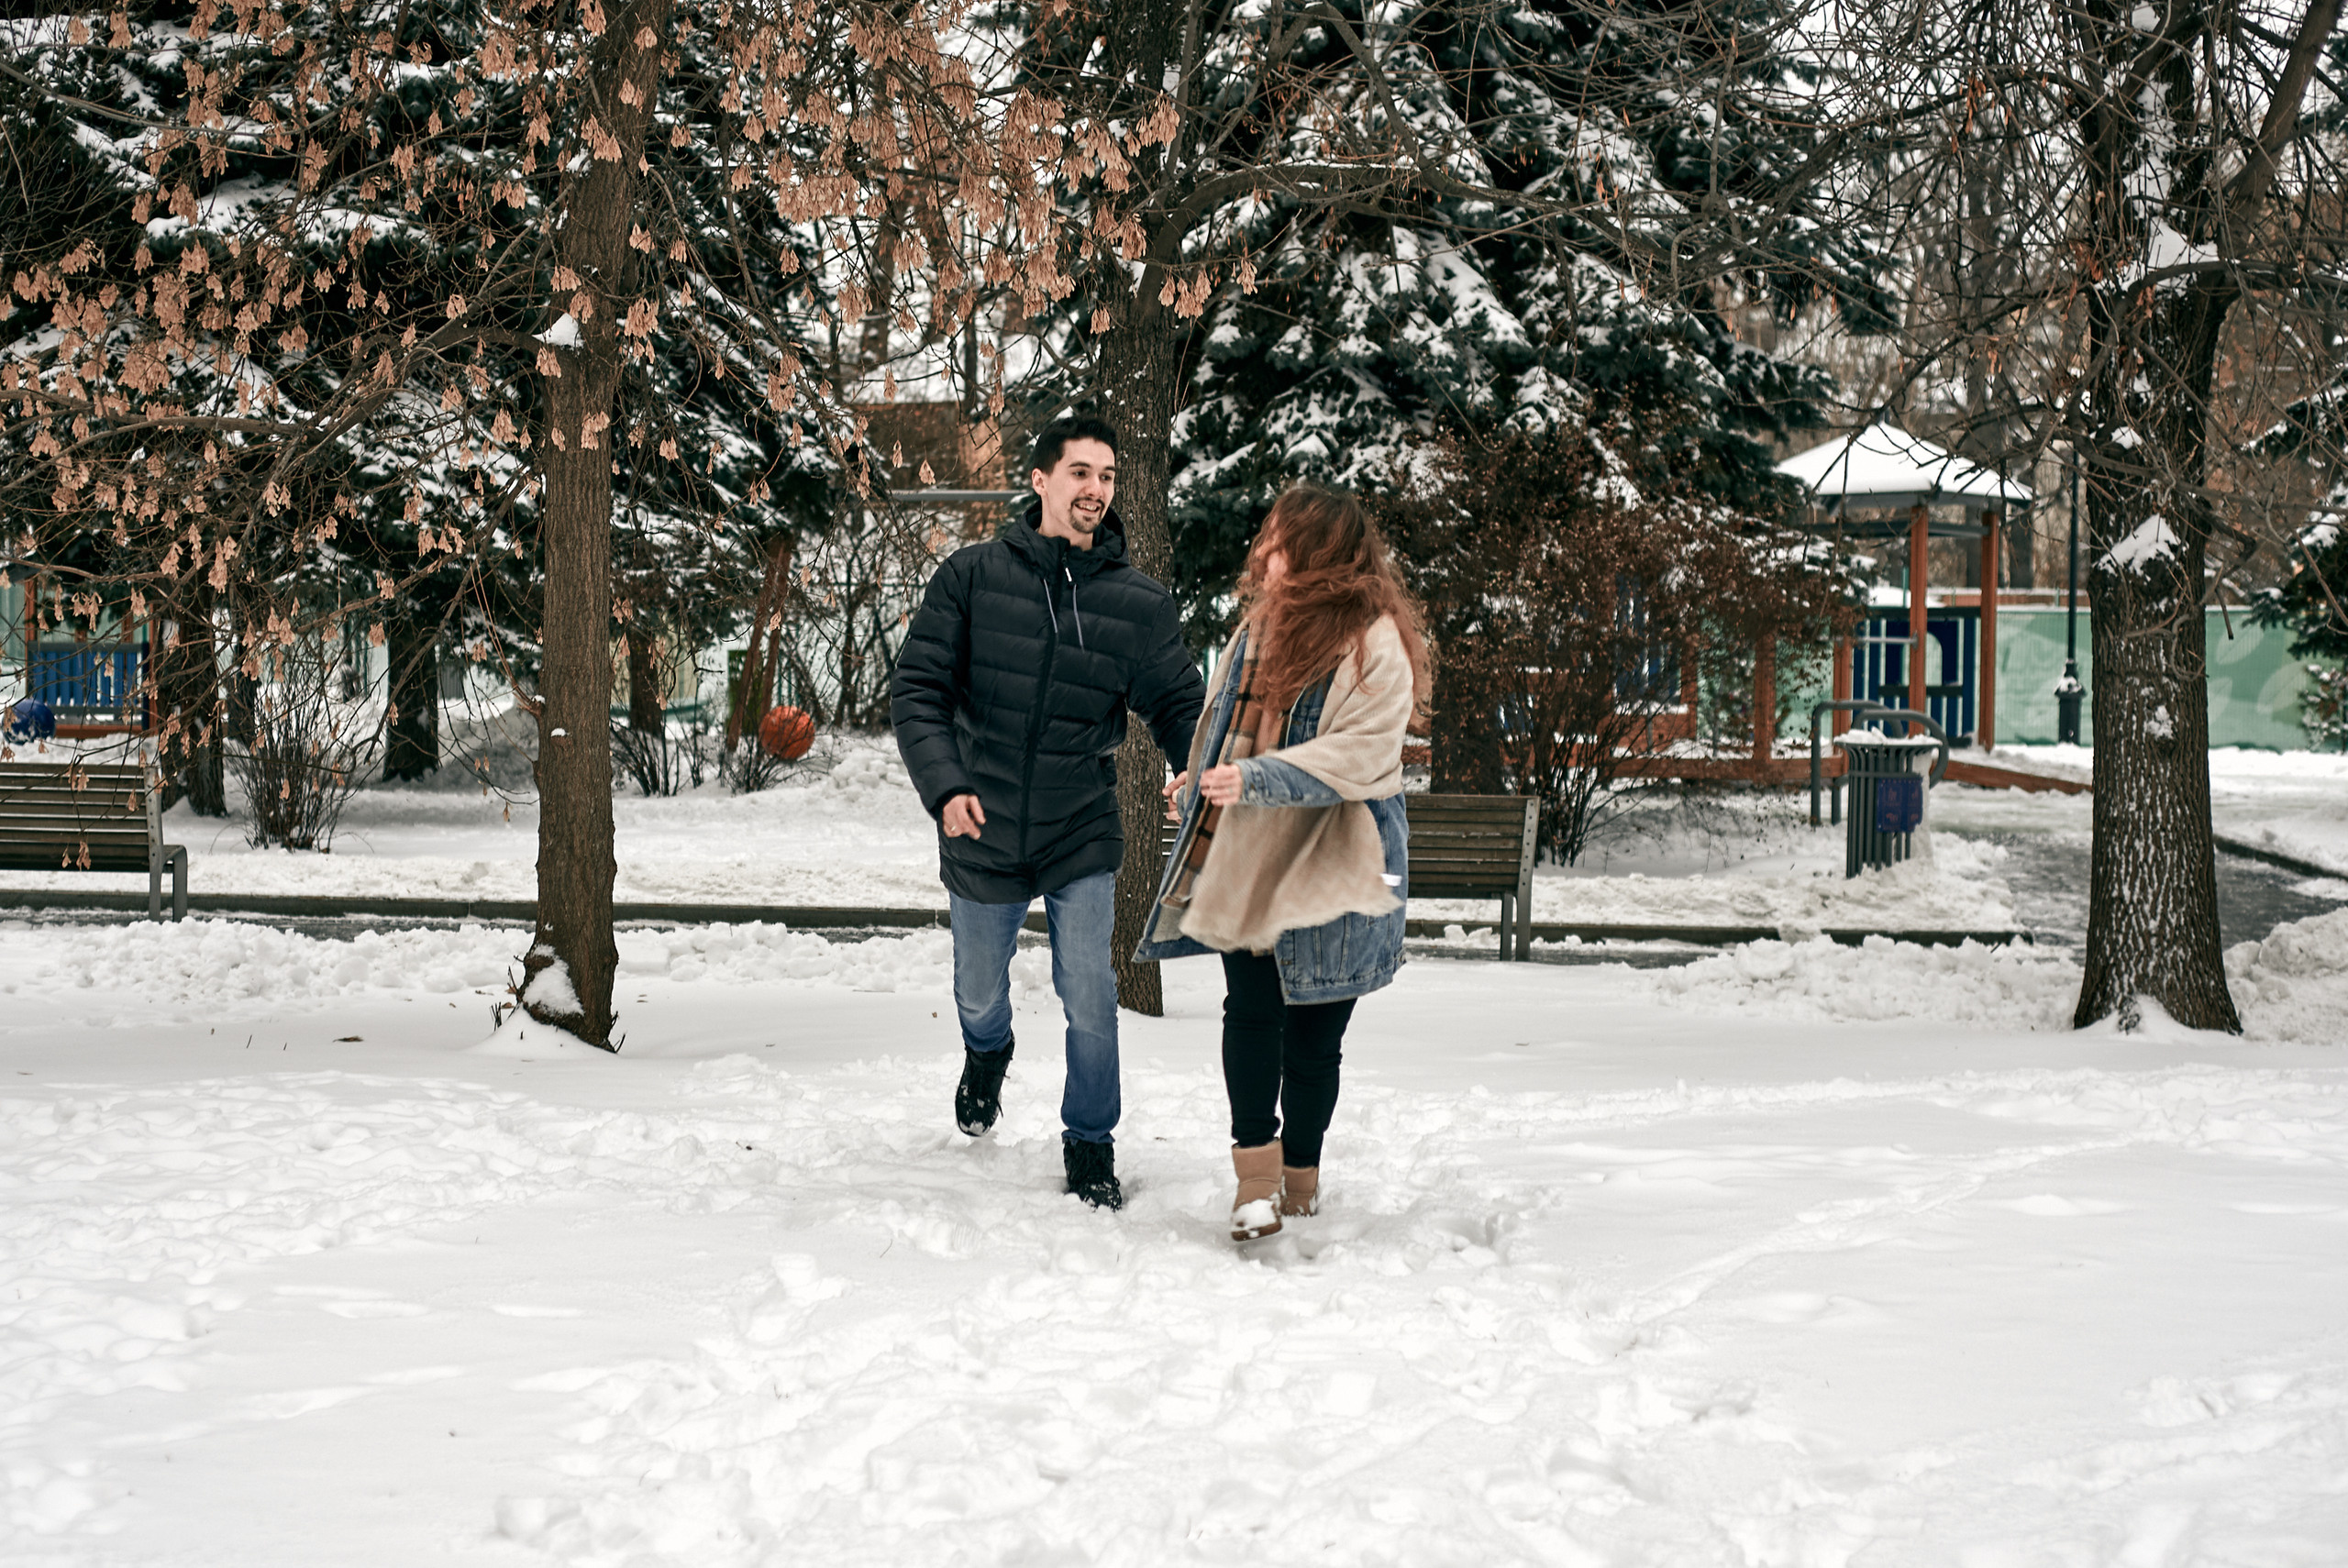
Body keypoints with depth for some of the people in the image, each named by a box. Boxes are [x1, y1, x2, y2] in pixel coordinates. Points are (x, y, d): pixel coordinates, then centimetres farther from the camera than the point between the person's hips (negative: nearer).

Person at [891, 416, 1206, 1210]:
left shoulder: (1139, 603, -4)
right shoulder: (972, 576, -7)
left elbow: (1182, 709, 0)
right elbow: (917, 688, -6)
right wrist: (943, 783, -19)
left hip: (1083, 839, 0)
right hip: (982, 836, 0)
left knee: (1090, 999, -7)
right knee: (980, 993, 19)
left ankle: (1090, 1145, 15)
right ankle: (987, 1055, 55)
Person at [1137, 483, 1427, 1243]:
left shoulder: (1375, 644, -11)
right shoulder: (1261, 622, 12)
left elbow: (1362, 753, -21)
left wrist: (1257, 777, -27)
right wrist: (1197, 784, 34)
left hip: (1328, 864, -5)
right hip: (1245, 861, 5)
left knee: (1312, 1031, 4)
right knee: (1249, 1008, -6)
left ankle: (1300, 1176, 21)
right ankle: (1256, 1176, -3)